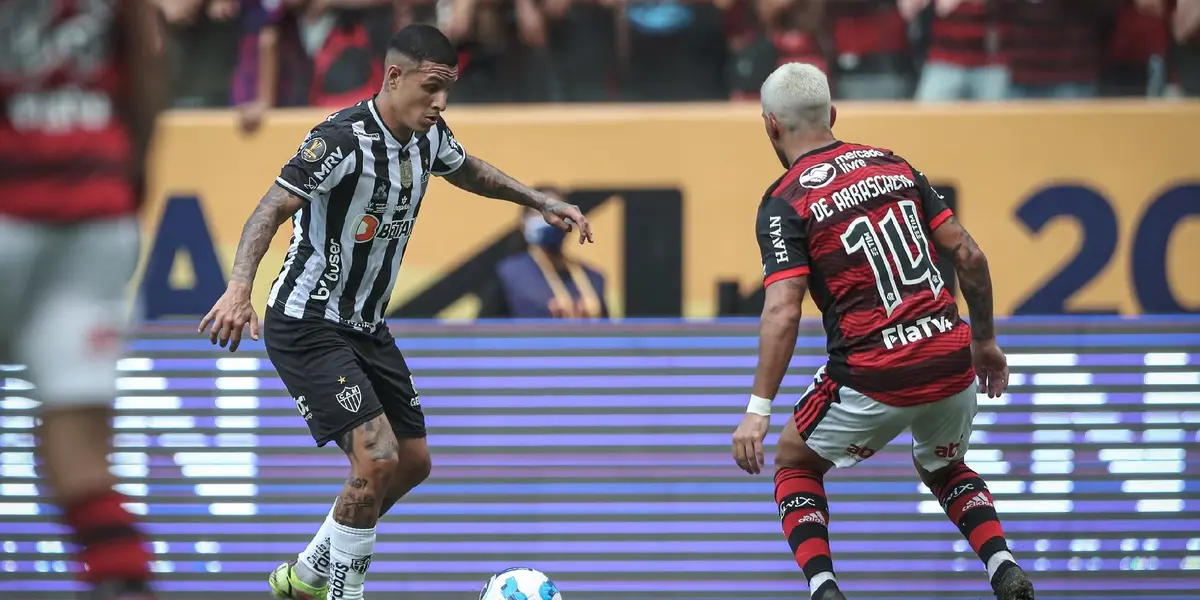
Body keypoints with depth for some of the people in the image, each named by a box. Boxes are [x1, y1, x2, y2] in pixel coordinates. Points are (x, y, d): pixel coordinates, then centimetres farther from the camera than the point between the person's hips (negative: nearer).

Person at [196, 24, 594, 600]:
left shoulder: (428, 136, 0)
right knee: (376, 459, -22)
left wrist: (540, 201, 22)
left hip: (366, 327, 9)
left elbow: (467, 169, 25)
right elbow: (271, 210, -35)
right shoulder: (343, 138, -25)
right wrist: (239, 288, -49)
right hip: (307, 329, -9)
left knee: (412, 462, 14)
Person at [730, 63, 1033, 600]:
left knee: (795, 463, 21)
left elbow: (782, 312, -15)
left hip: (874, 378, -5)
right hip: (951, 363, 5)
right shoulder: (893, 165, 11)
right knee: (944, 468, 32)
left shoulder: (784, 203, -4)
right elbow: (968, 254, 10)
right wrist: (985, 340, 21)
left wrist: (759, 409, -14)